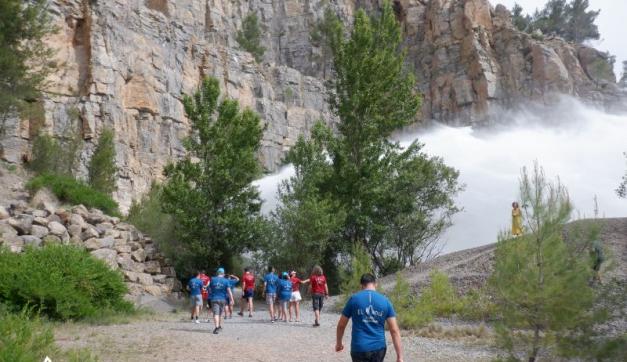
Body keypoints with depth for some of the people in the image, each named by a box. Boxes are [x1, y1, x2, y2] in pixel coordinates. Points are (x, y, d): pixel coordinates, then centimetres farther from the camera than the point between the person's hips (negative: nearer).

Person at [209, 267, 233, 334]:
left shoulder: (213, 279, 3)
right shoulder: (226, 281, -2)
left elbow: (210, 288, 14)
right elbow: (228, 291, -7)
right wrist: (231, 300, -5)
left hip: (214, 299, -1)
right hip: (222, 299, 1)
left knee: (216, 313, -9)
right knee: (220, 314, 19)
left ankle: (217, 327, -26)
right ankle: (220, 326, 32)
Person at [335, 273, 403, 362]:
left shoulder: (354, 299, -2)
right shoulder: (385, 301, 1)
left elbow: (341, 325, 5)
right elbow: (395, 330, -4)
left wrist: (338, 343, 23)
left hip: (359, 348, -2)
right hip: (379, 348, 2)